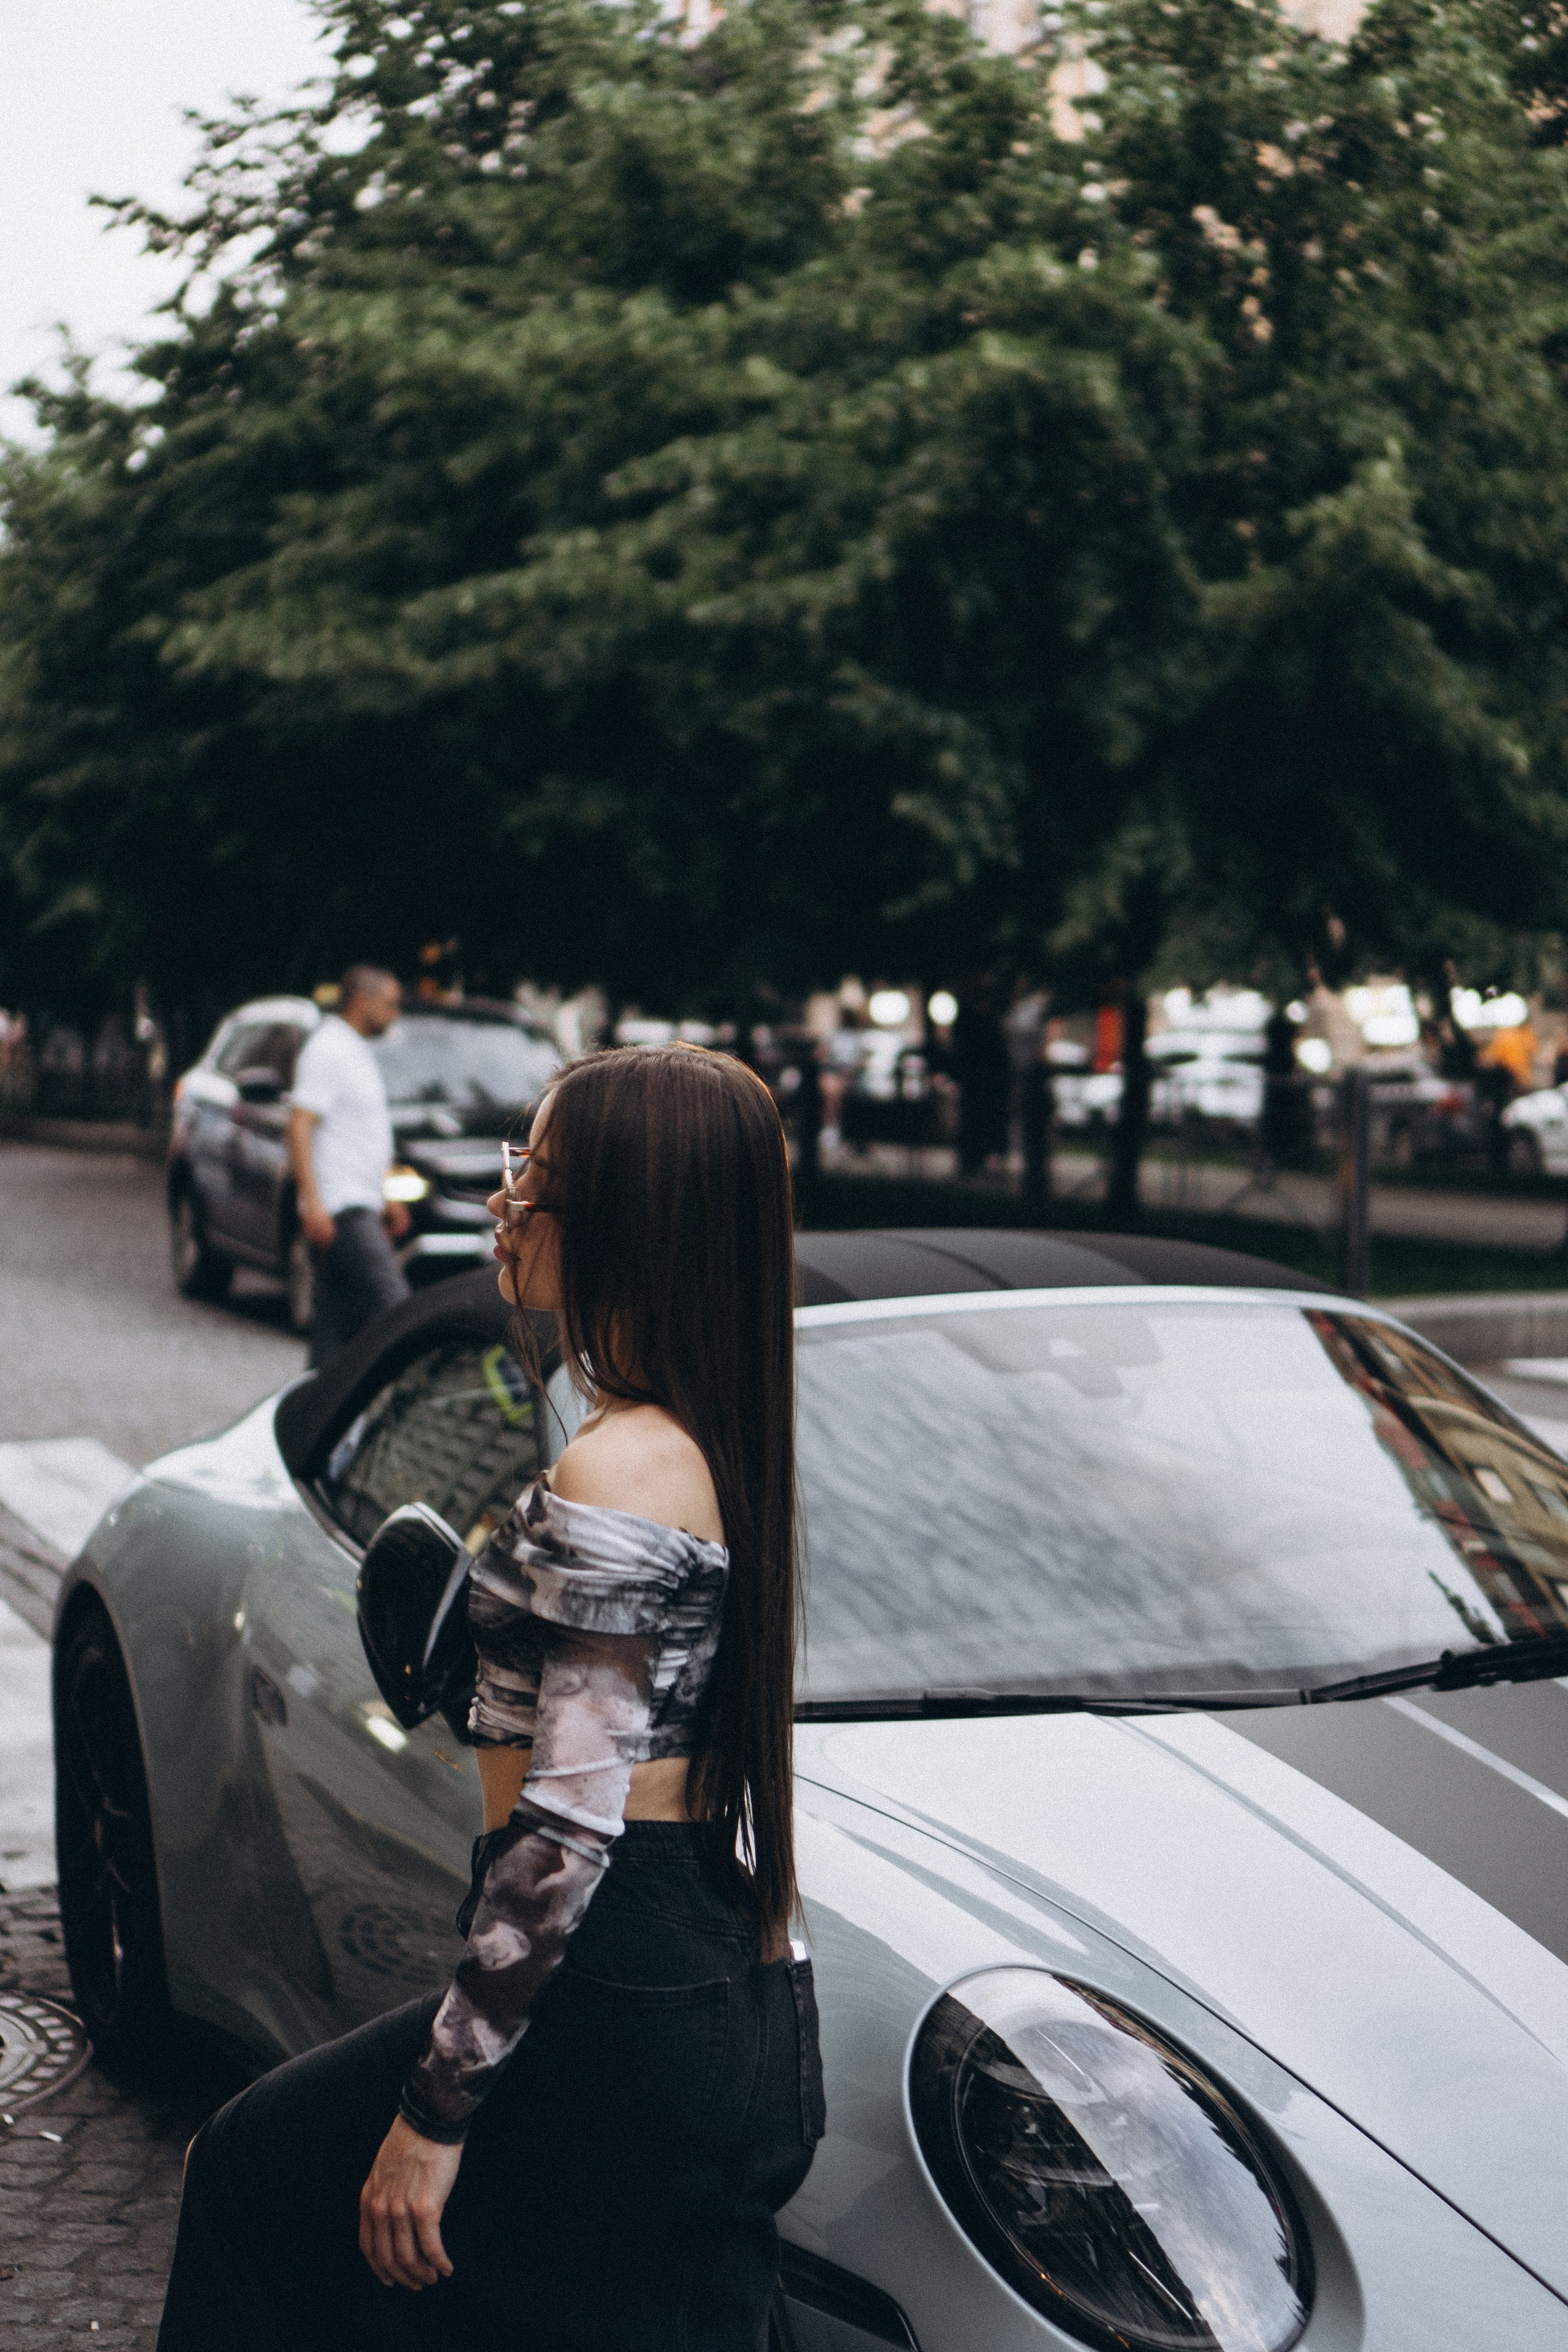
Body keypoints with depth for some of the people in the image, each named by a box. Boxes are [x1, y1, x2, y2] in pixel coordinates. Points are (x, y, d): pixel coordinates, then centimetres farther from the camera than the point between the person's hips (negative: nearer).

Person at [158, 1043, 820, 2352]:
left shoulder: (617, 1478, -21)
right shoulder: (720, 1438, 7)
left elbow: (569, 1828, -22)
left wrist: (435, 2109, -18)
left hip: (622, 2021, -9)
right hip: (746, 2012, 9)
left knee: (261, 2174, 13)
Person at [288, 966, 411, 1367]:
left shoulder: (355, 1051, 21)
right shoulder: (327, 1050, -10)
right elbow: (299, 1126, -18)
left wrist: (385, 1198, 27)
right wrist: (312, 1203, -25)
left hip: (360, 1205, 10)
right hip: (340, 1208, -10)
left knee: (339, 1319, 8)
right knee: (392, 1304, -16)